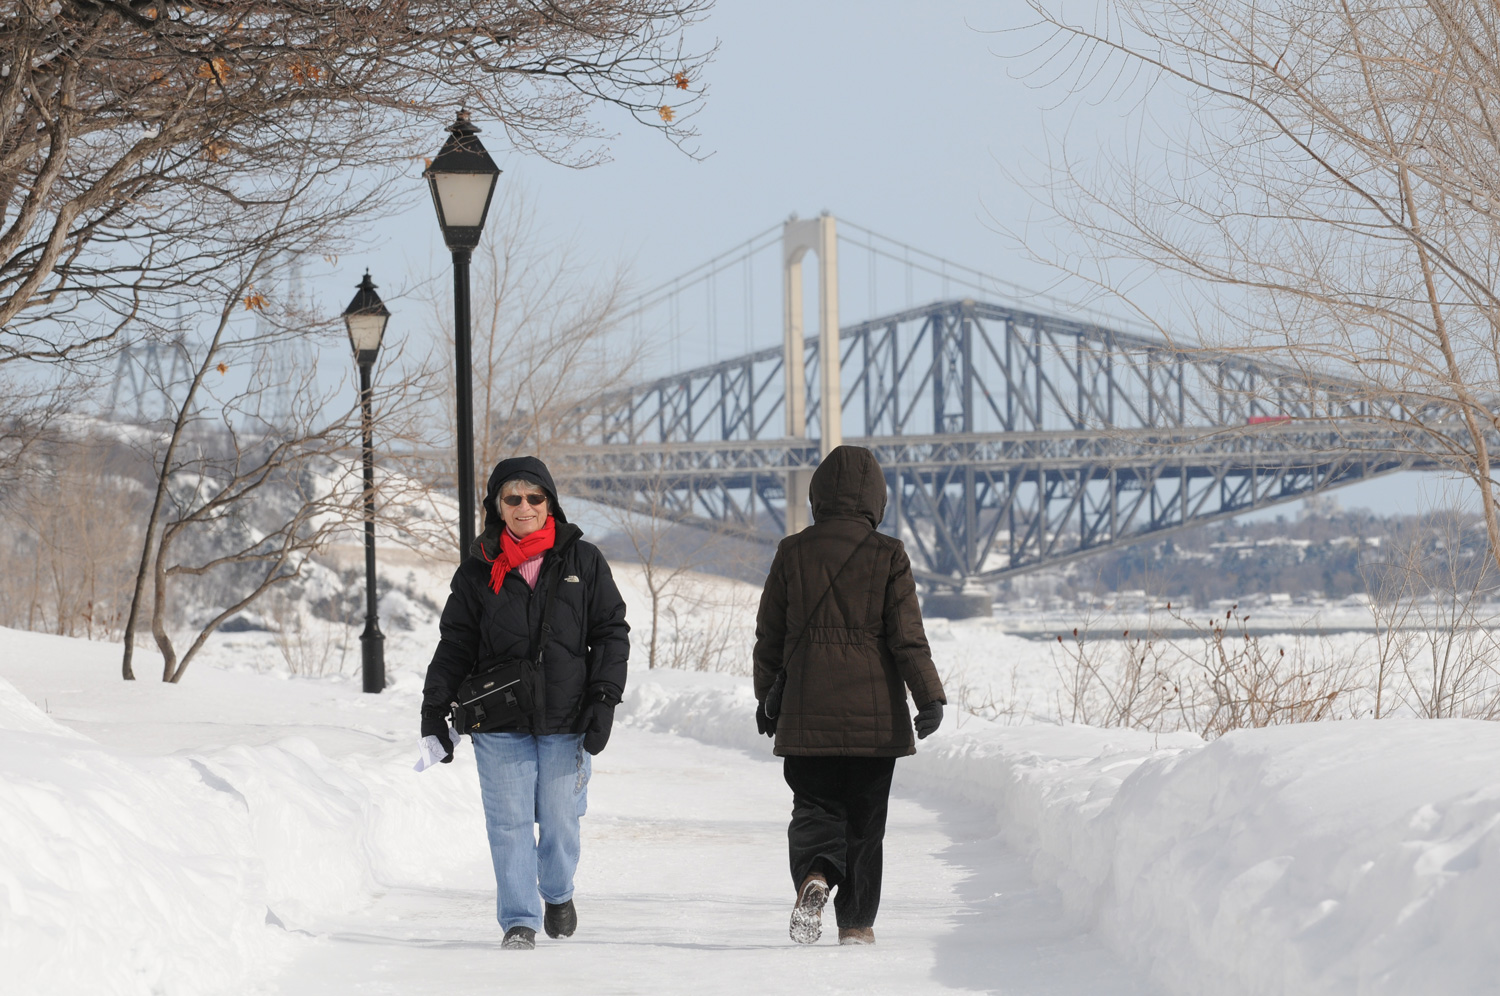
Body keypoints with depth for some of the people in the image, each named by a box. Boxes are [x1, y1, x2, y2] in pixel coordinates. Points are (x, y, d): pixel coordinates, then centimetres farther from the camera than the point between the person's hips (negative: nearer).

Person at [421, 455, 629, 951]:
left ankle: (558, 893, 33)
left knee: (559, 819, 5)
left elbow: (611, 631, 6)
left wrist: (604, 697, -4)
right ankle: (520, 921, 3)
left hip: (565, 722, 0)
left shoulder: (582, 561, 4)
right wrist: (435, 709, 2)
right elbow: (455, 644, 8)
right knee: (510, 822, -4)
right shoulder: (480, 570, 5)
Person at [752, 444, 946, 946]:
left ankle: (815, 876, -22)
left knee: (815, 806, 8)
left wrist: (767, 698, 18)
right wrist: (930, 697, -4)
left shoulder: (793, 553, 0)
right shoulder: (888, 556, -5)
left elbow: (769, 635, 6)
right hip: (874, 712, -1)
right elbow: (907, 636, -9)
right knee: (865, 817, 10)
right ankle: (856, 922, 12)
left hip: (807, 711, 1)